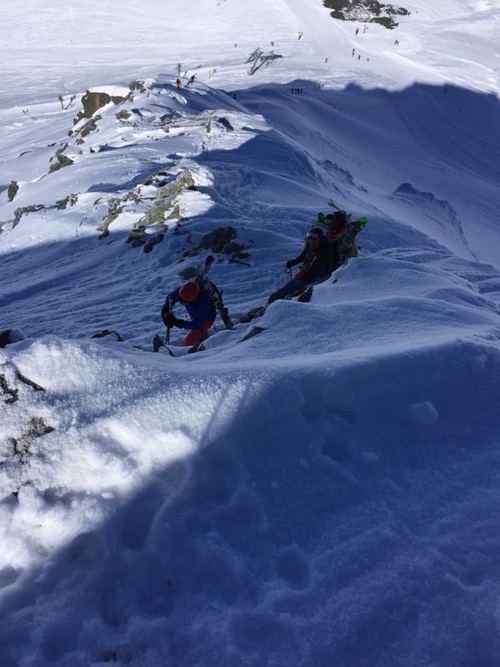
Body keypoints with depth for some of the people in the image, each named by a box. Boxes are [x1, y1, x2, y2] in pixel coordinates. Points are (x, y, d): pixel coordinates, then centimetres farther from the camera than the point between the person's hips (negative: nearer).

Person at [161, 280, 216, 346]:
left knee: (189, 341, -13)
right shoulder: (182, 291, -29)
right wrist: (165, 312, -26)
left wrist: (180, 323, -46)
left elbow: (197, 324, -39)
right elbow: (170, 298, -11)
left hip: (206, 319, -6)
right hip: (194, 317, 6)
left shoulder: (204, 302, -44)